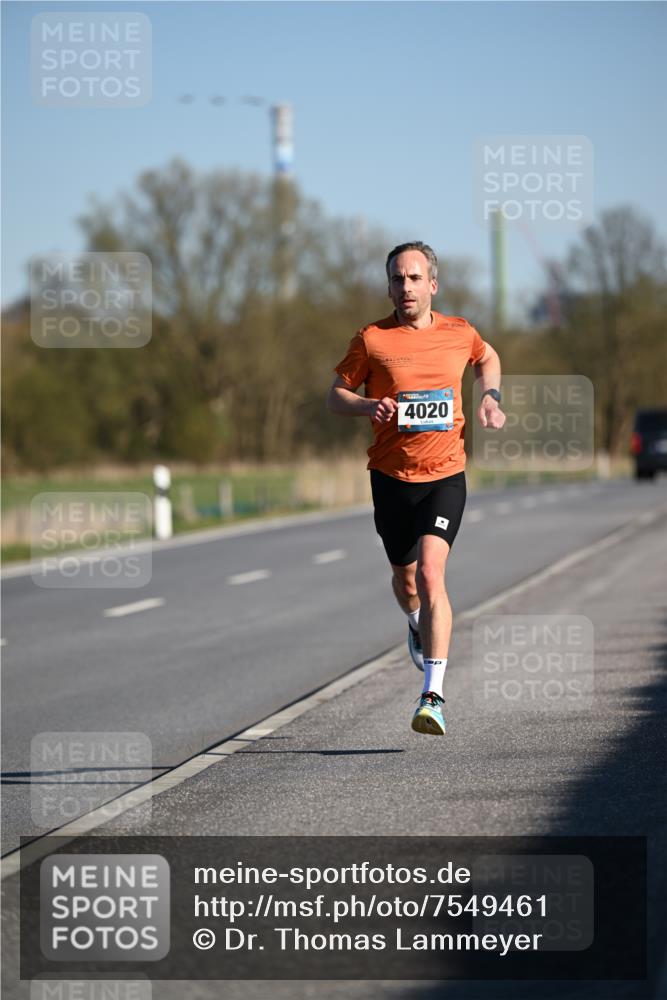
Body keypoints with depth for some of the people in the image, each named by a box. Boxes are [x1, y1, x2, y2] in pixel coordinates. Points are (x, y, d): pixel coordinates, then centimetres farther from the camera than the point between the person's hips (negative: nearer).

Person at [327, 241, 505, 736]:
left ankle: (434, 696, -22)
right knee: (405, 578, 15)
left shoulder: (459, 333, 2)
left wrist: (490, 397, 7)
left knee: (430, 573, -19)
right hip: (391, 476, 1)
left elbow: (488, 357, 25)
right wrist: (368, 405, -17)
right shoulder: (371, 339, -4)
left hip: (445, 474, -1)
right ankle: (418, 623, 54)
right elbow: (335, 395, 3)